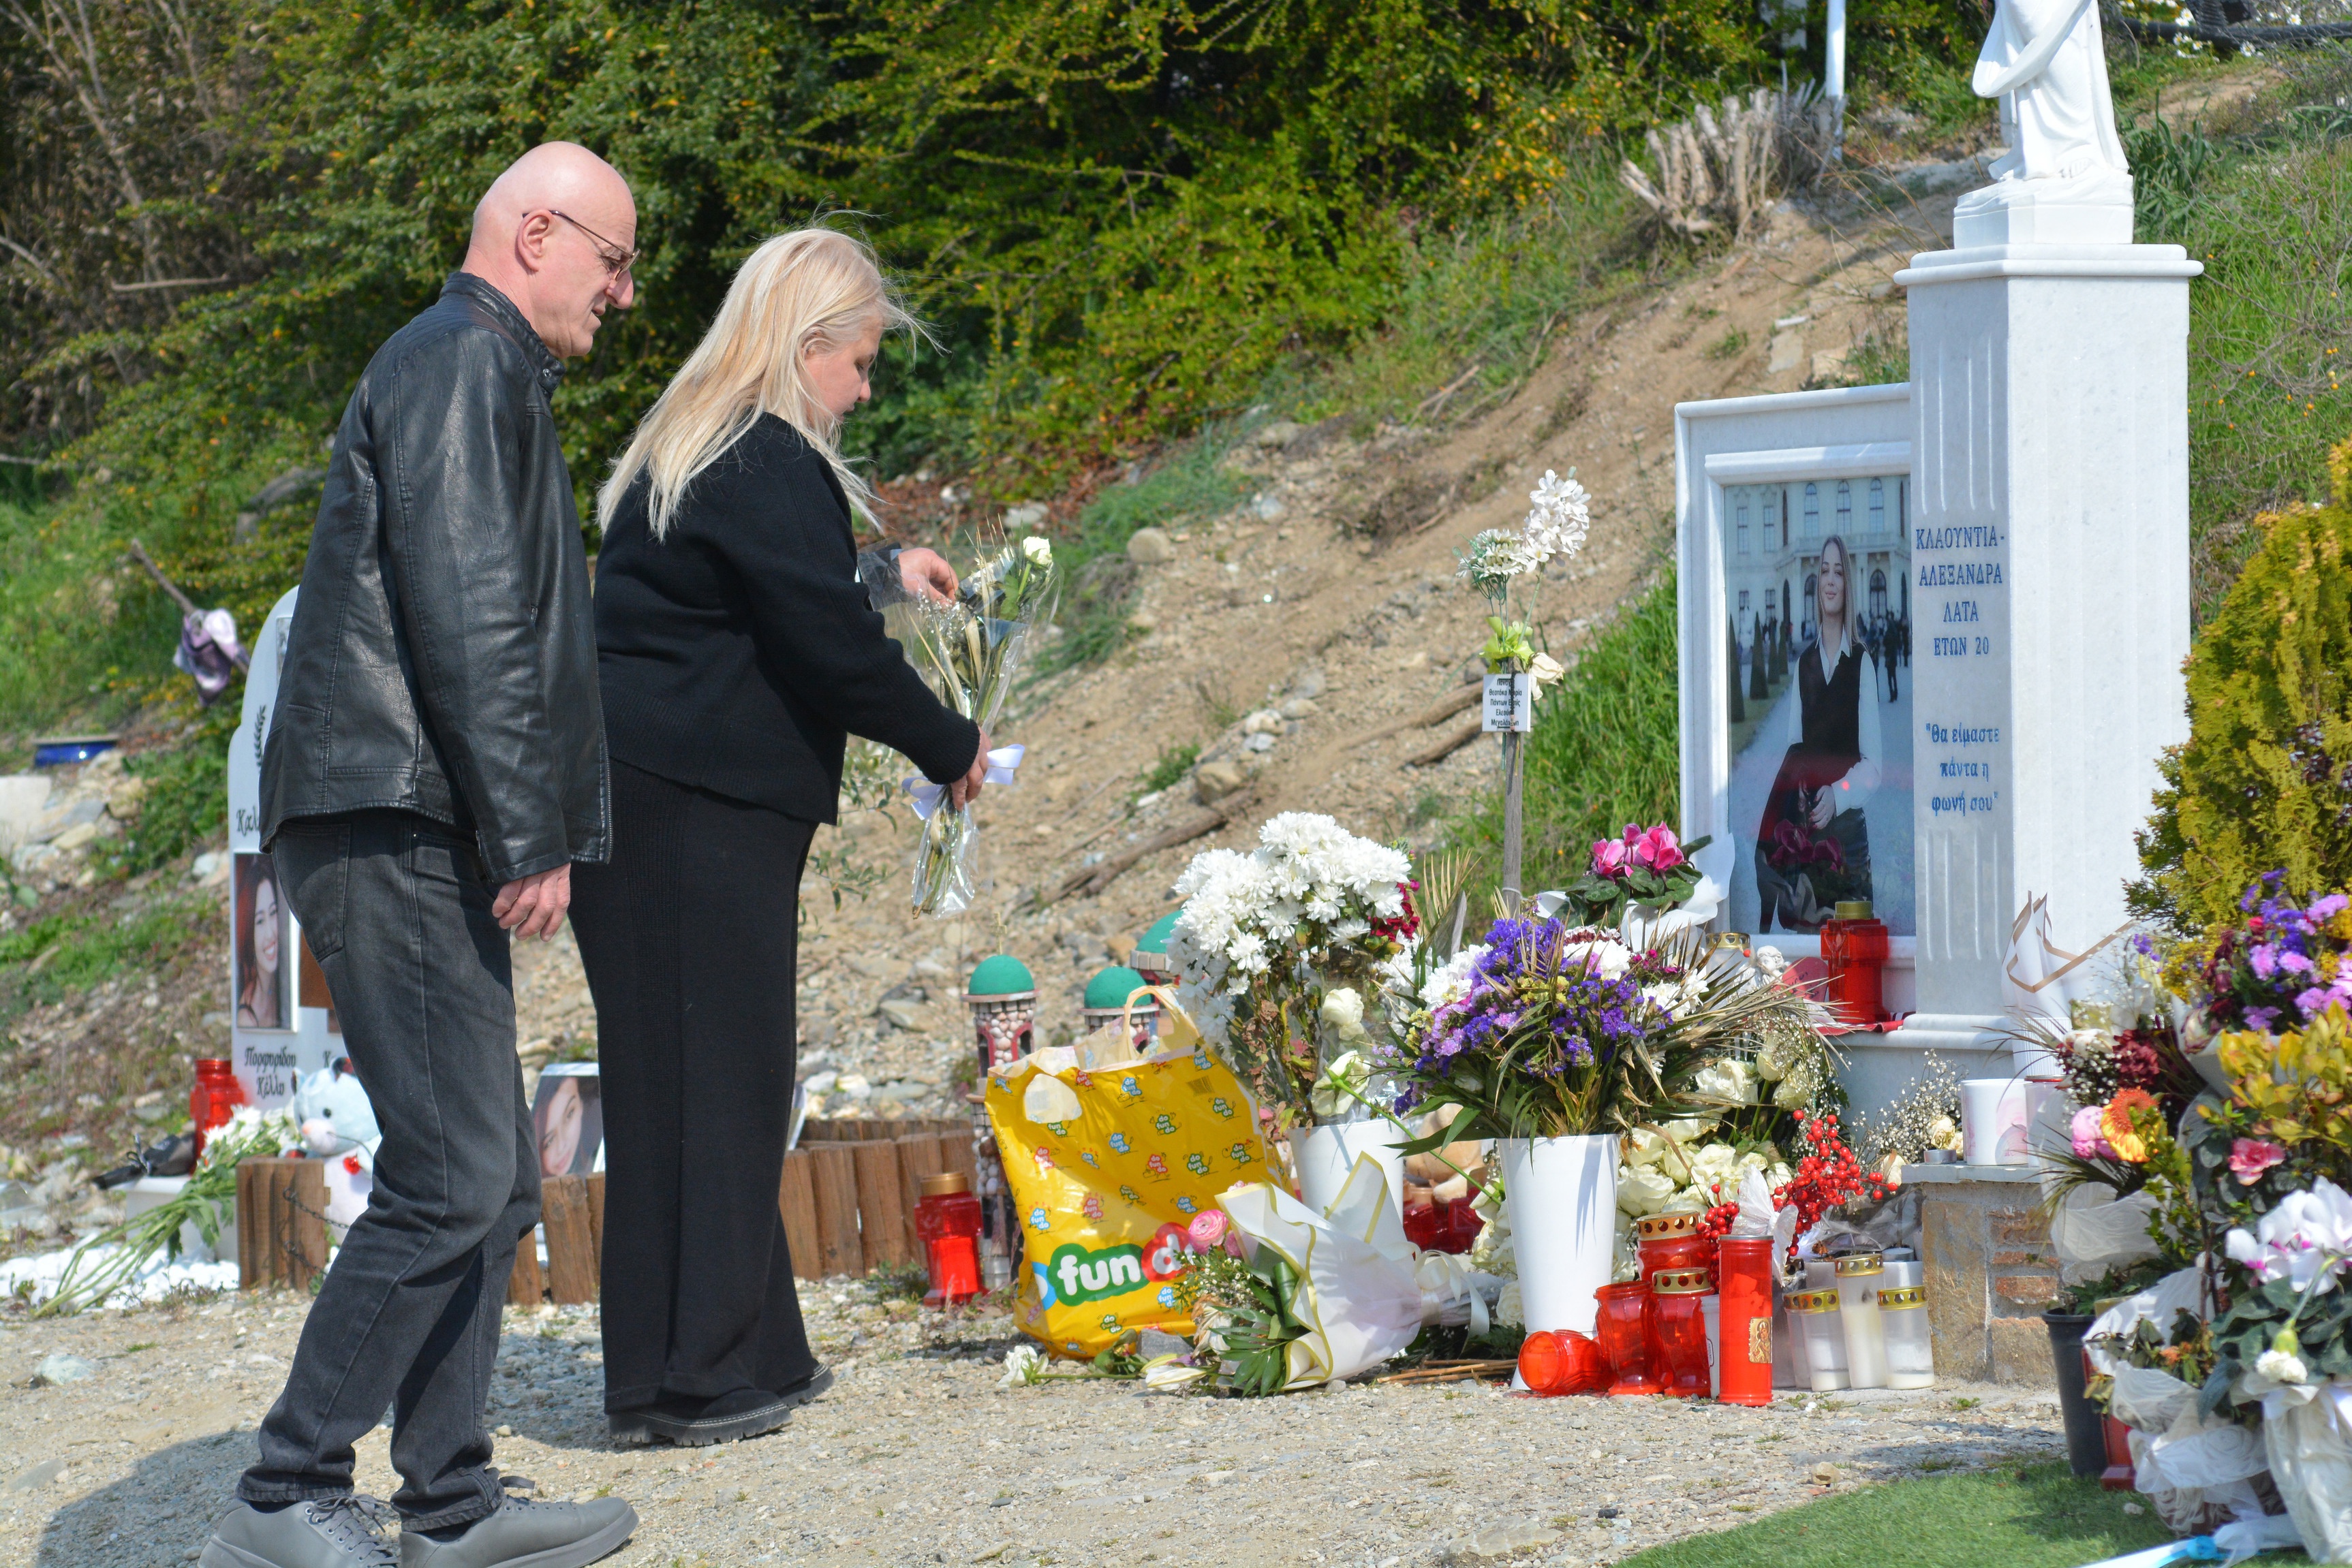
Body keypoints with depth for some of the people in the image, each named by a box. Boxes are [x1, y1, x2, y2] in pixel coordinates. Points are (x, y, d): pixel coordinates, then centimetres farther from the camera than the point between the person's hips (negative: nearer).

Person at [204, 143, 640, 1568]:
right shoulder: (465, 365, -9)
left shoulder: (486, 373, 25)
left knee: (492, 1183, 11)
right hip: (397, 825, -11)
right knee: (452, 1177, -14)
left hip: (427, 846, 11)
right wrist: (529, 835, -19)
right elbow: (466, 615, -18)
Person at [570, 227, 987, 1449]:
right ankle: (694, 1379, -2)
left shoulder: (686, 453, 17)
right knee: (715, 1074, -5)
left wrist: (877, 573, 39)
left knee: (680, 1077, 13)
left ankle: (746, 1356, 20)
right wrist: (951, 745, -3)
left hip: (637, 789, 10)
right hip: (698, 808, -10)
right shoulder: (769, 468, -14)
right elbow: (830, 647, -16)